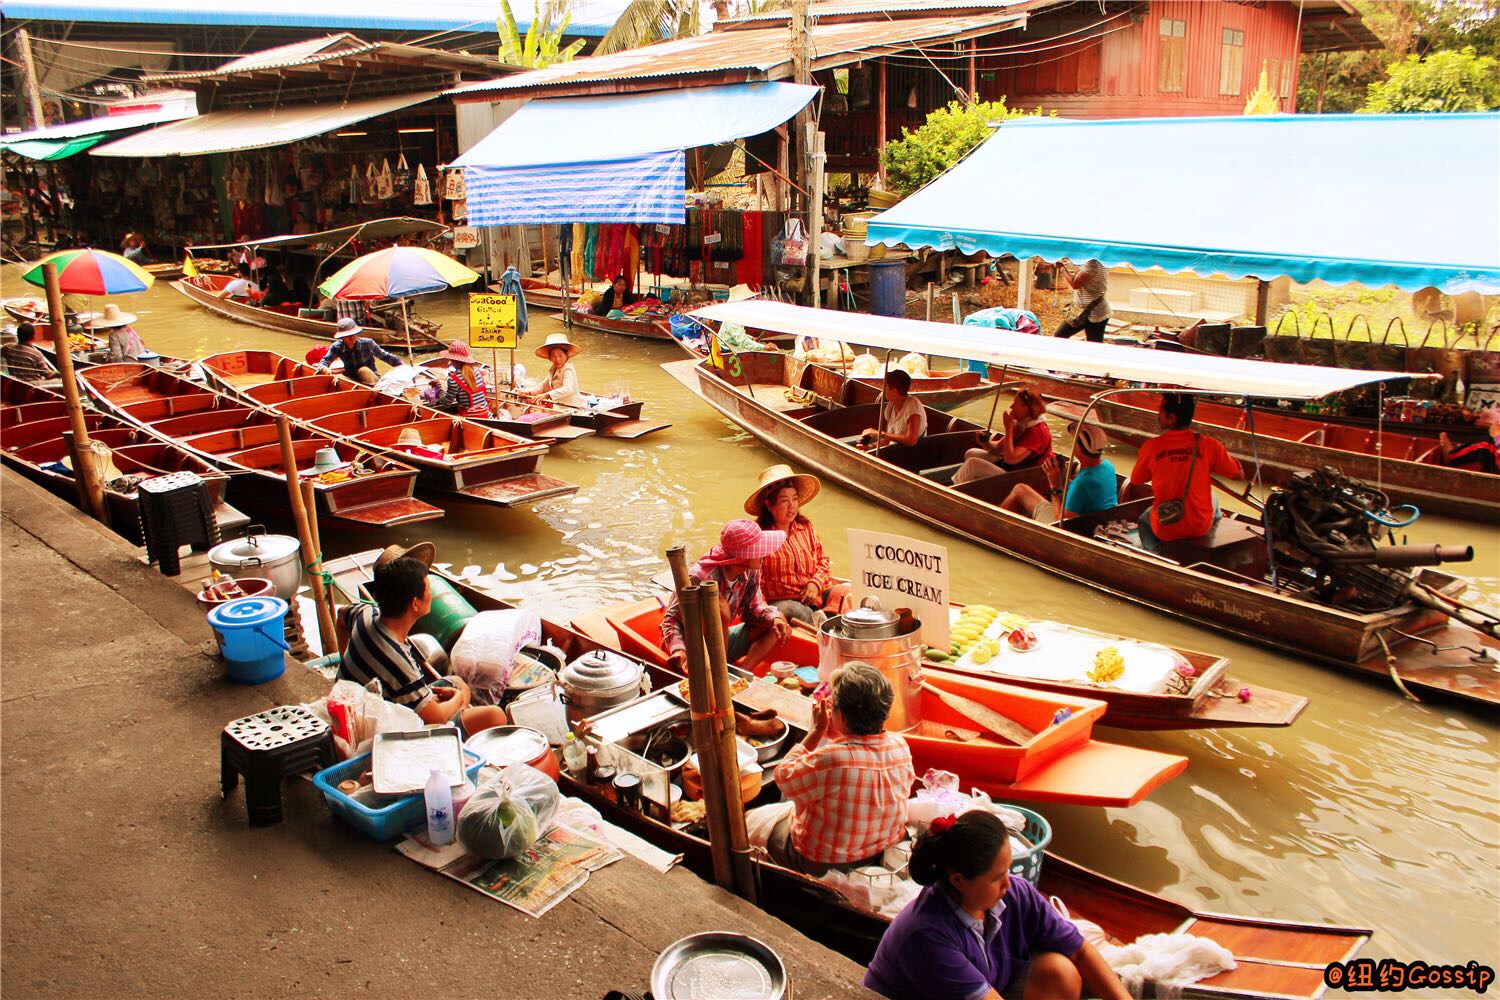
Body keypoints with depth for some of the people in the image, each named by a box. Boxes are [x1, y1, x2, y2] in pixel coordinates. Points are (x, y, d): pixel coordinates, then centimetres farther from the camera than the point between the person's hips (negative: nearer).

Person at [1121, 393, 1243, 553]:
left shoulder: (1151, 447, -13)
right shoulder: (1208, 445, -13)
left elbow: (1134, 485, 0)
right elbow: (1238, 474, 0)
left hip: (1165, 531, -1)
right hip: (1201, 527, 1)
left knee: (1144, 520, 35)